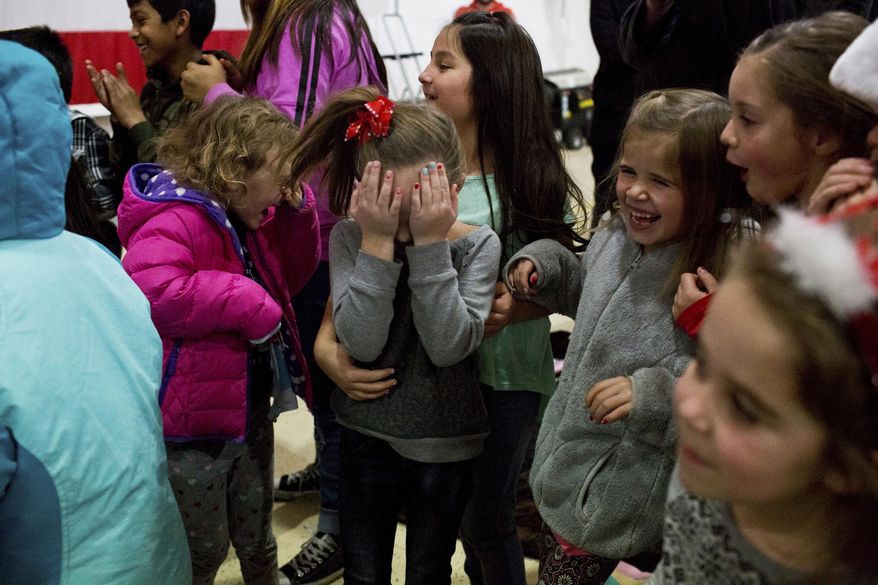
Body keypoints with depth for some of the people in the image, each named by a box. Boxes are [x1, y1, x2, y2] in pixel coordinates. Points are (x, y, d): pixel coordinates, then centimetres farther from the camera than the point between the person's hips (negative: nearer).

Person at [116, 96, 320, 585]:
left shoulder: (249, 218, 6)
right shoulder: (174, 221, -24)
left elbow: (290, 277, 15)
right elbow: (150, 292, -39)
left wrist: (298, 210, -1)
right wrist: (245, 303, -30)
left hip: (251, 410, 8)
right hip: (193, 423, -8)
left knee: (256, 540, 26)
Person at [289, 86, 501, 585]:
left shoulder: (478, 244, -14)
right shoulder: (350, 238, -13)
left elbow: (449, 345, -25)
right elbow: (362, 343, -23)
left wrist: (431, 243, -29)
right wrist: (378, 242, -28)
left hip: (446, 442, -1)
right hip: (368, 435, 1)